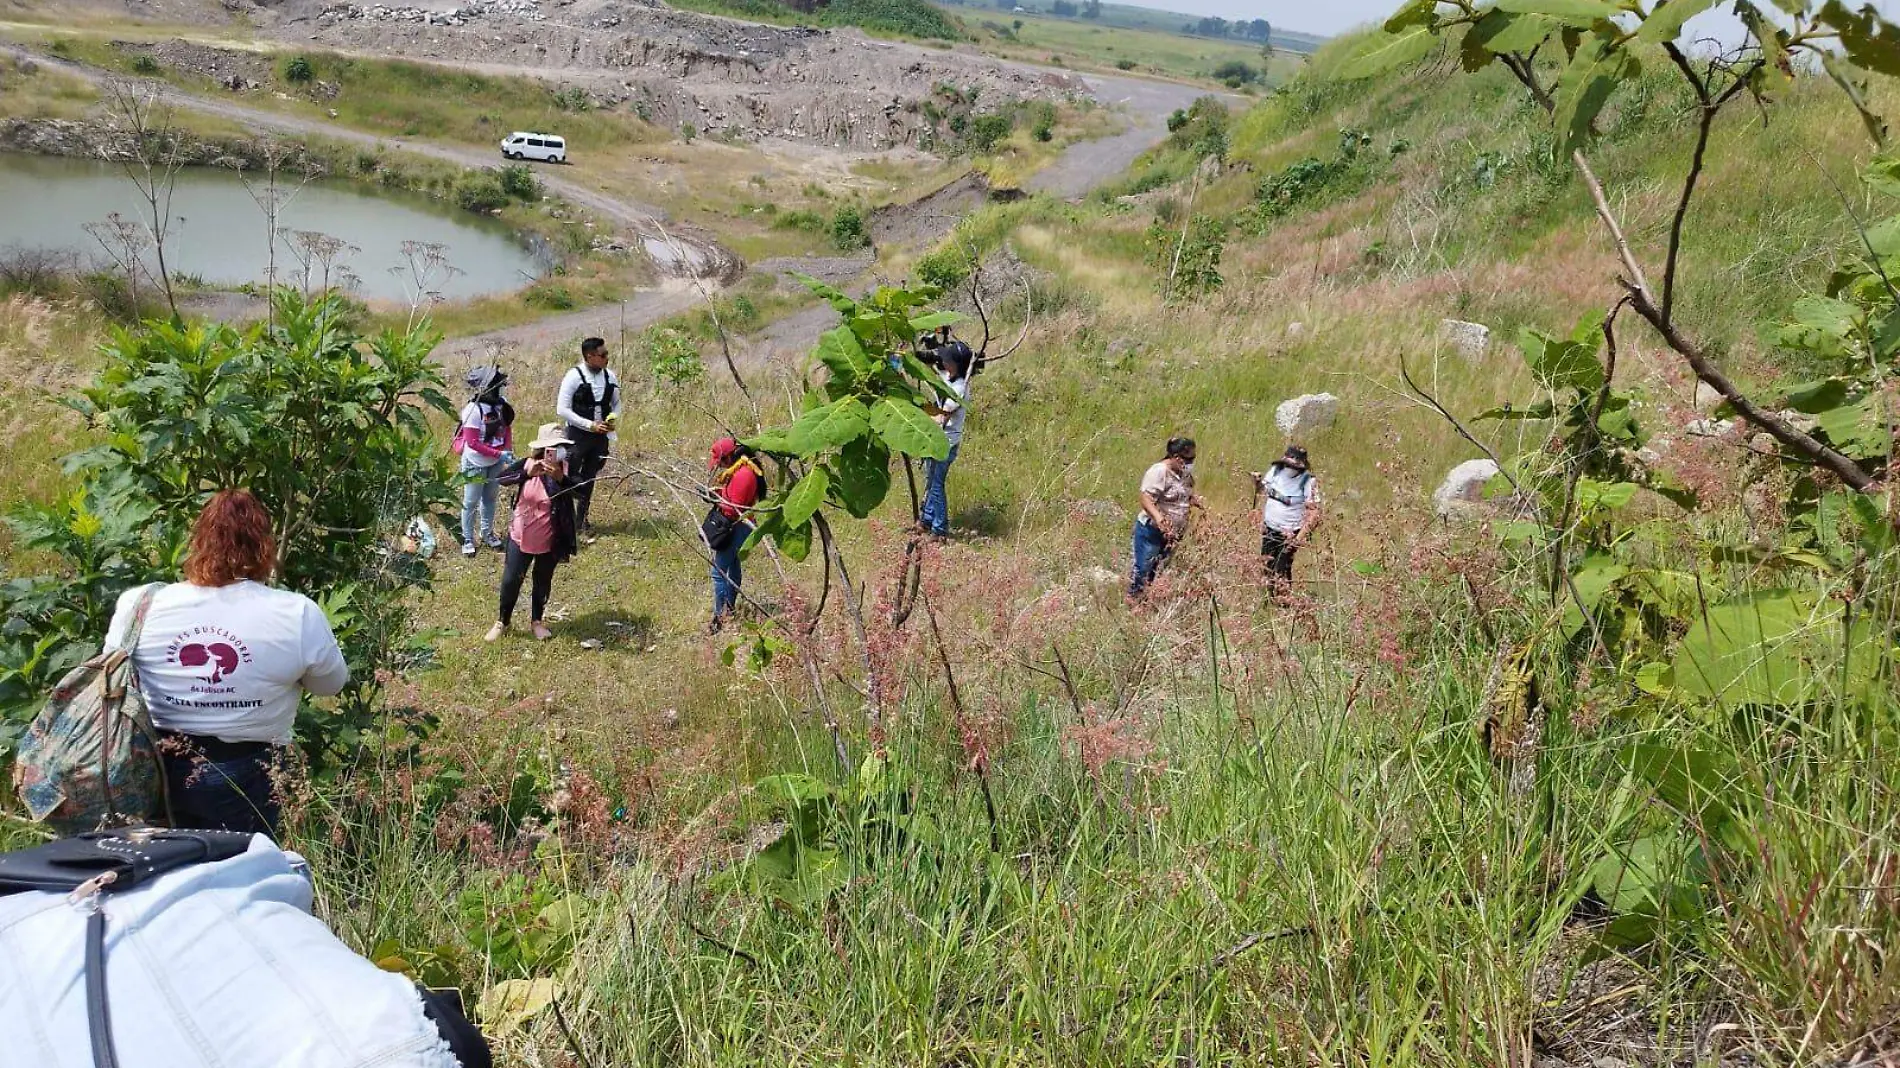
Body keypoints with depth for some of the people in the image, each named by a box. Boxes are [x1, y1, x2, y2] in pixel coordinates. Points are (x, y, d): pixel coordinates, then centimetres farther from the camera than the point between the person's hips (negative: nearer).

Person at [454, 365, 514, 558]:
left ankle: (487, 533, 37)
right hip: (476, 464, -5)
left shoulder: (501, 405, -8)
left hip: (496, 463, 5)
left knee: (490, 498, 20)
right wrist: (499, 454, -23)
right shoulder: (473, 409, -24)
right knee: (471, 502, 7)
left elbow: (507, 428, 8)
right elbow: (472, 442, -22)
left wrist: (508, 451, -5)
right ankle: (467, 539, 22)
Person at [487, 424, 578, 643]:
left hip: (550, 542, 0)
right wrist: (527, 473, -43)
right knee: (510, 580, 8)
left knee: (543, 582, 18)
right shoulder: (528, 464, -11)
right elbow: (502, 478, -25)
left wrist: (560, 478, -50)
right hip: (521, 537, 0)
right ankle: (503, 621, 29)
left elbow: (578, 490, -30)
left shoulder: (565, 470, -13)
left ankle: (537, 620, 39)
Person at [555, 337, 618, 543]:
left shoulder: (609, 377, 2)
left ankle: (581, 521, 26)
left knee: (588, 480, 14)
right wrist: (590, 425, -19)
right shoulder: (574, 376, -14)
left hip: (600, 436, 5)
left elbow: (616, 403, 16)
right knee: (571, 478, -6)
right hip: (578, 435, -5)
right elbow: (562, 409, -15)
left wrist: (613, 418, -6)